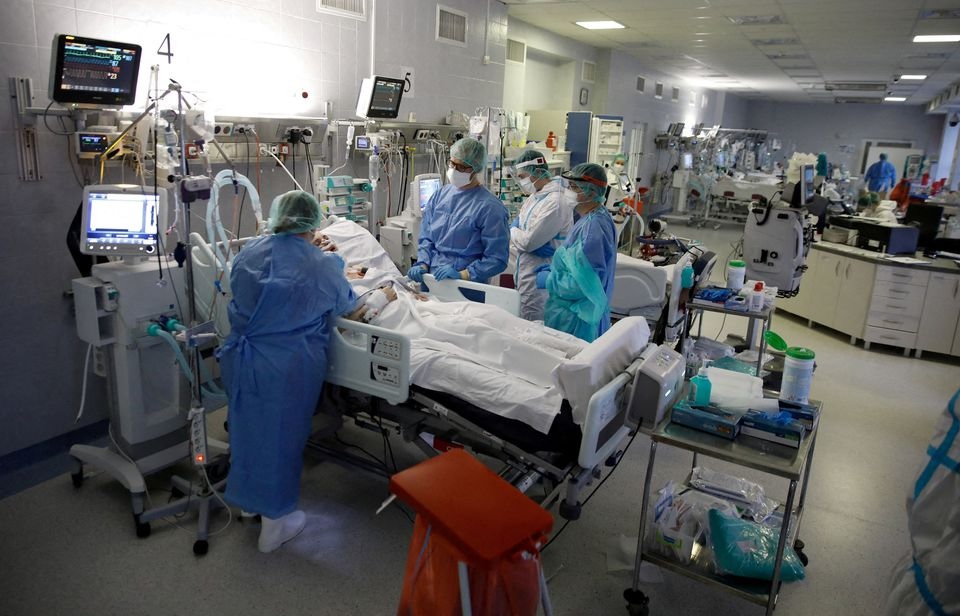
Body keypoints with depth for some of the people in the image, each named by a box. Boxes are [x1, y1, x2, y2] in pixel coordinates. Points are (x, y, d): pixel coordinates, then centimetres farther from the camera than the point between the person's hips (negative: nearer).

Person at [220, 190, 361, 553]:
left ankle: (248, 500, 44)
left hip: (241, 358, 5)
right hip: (289, 366, -5)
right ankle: (274, 523, 25)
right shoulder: (322, 264, -10)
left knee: (248, 426, 23)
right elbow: (348, 306, 5)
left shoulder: (248, 253, 3)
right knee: (282, 436, 10)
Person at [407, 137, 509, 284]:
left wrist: (462, 275, -18)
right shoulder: (439, 196, 12)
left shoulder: (490, 207, -6)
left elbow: (496, 259, -9)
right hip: (431, 278, 6)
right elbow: (426, 237, 16)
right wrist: (423, 265, 0)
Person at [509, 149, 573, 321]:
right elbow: (513, 238, 11)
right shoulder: (533, 197, 12)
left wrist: (513, 231, -1)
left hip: (539, 280, -9)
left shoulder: (555, 202, -18)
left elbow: (528, 241, -20)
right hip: (525, 275, 9)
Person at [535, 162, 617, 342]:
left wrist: (548, 280, -15)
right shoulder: (589, 219, 8)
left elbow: (585, 283, -27)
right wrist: (552, 269, 8)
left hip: (576, 320, -10)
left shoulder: (594, 226, -23)